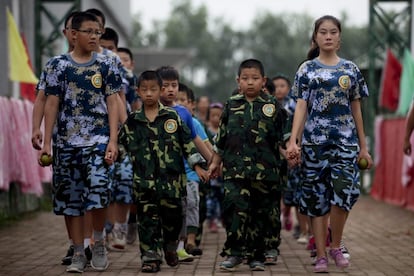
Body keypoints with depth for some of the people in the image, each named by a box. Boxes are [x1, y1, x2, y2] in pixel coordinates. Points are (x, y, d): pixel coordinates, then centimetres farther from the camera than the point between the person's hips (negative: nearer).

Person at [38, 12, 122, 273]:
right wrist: (47, 141, -1)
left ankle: (99, 243, 8)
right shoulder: (57, 65, 3)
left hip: (98, 139, -1)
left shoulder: (106, 65, 4)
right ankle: (79, 253, 14)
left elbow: (112, 104, 2)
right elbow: (52, 104, 4)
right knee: (71, 198, 4)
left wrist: (113, 140, -7)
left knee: (98, 193, -16)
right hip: (66, 140, 1)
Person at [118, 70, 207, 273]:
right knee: (148, 218, -1)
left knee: (173, 215, 3)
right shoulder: (132, 122, 7)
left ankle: (170, 246, 29)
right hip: (144, 180, 1)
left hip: (171, 179, 0)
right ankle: (151, 257, 3)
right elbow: (121, 146, 14)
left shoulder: (172, 117, 4)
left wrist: (197, 165, 1)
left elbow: (187, 142, 6)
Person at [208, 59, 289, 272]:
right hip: (235, 169, 0)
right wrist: (215, 162, 17)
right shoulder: (232, 105, 9)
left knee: (263, 213, 5)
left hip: (265, 171, 0)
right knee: (235, 208, -16)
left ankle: (256, 256, 16)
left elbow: (283, 136, 6)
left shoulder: (273, 106, 5)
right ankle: (234, 253, -9)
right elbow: (221, 138, 16)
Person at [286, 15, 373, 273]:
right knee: (317, 198, 1)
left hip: (345, 140, 1)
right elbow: (301, 107, 0)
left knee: (344, 193, -14)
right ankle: (321, 255, 7)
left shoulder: (350, 69, 10)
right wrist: (293, 141, -13)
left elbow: (356, 108, 12)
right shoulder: (307, 69, 5)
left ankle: (336, 246, 6)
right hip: (315, 140, -1)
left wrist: (363, 146, 10)